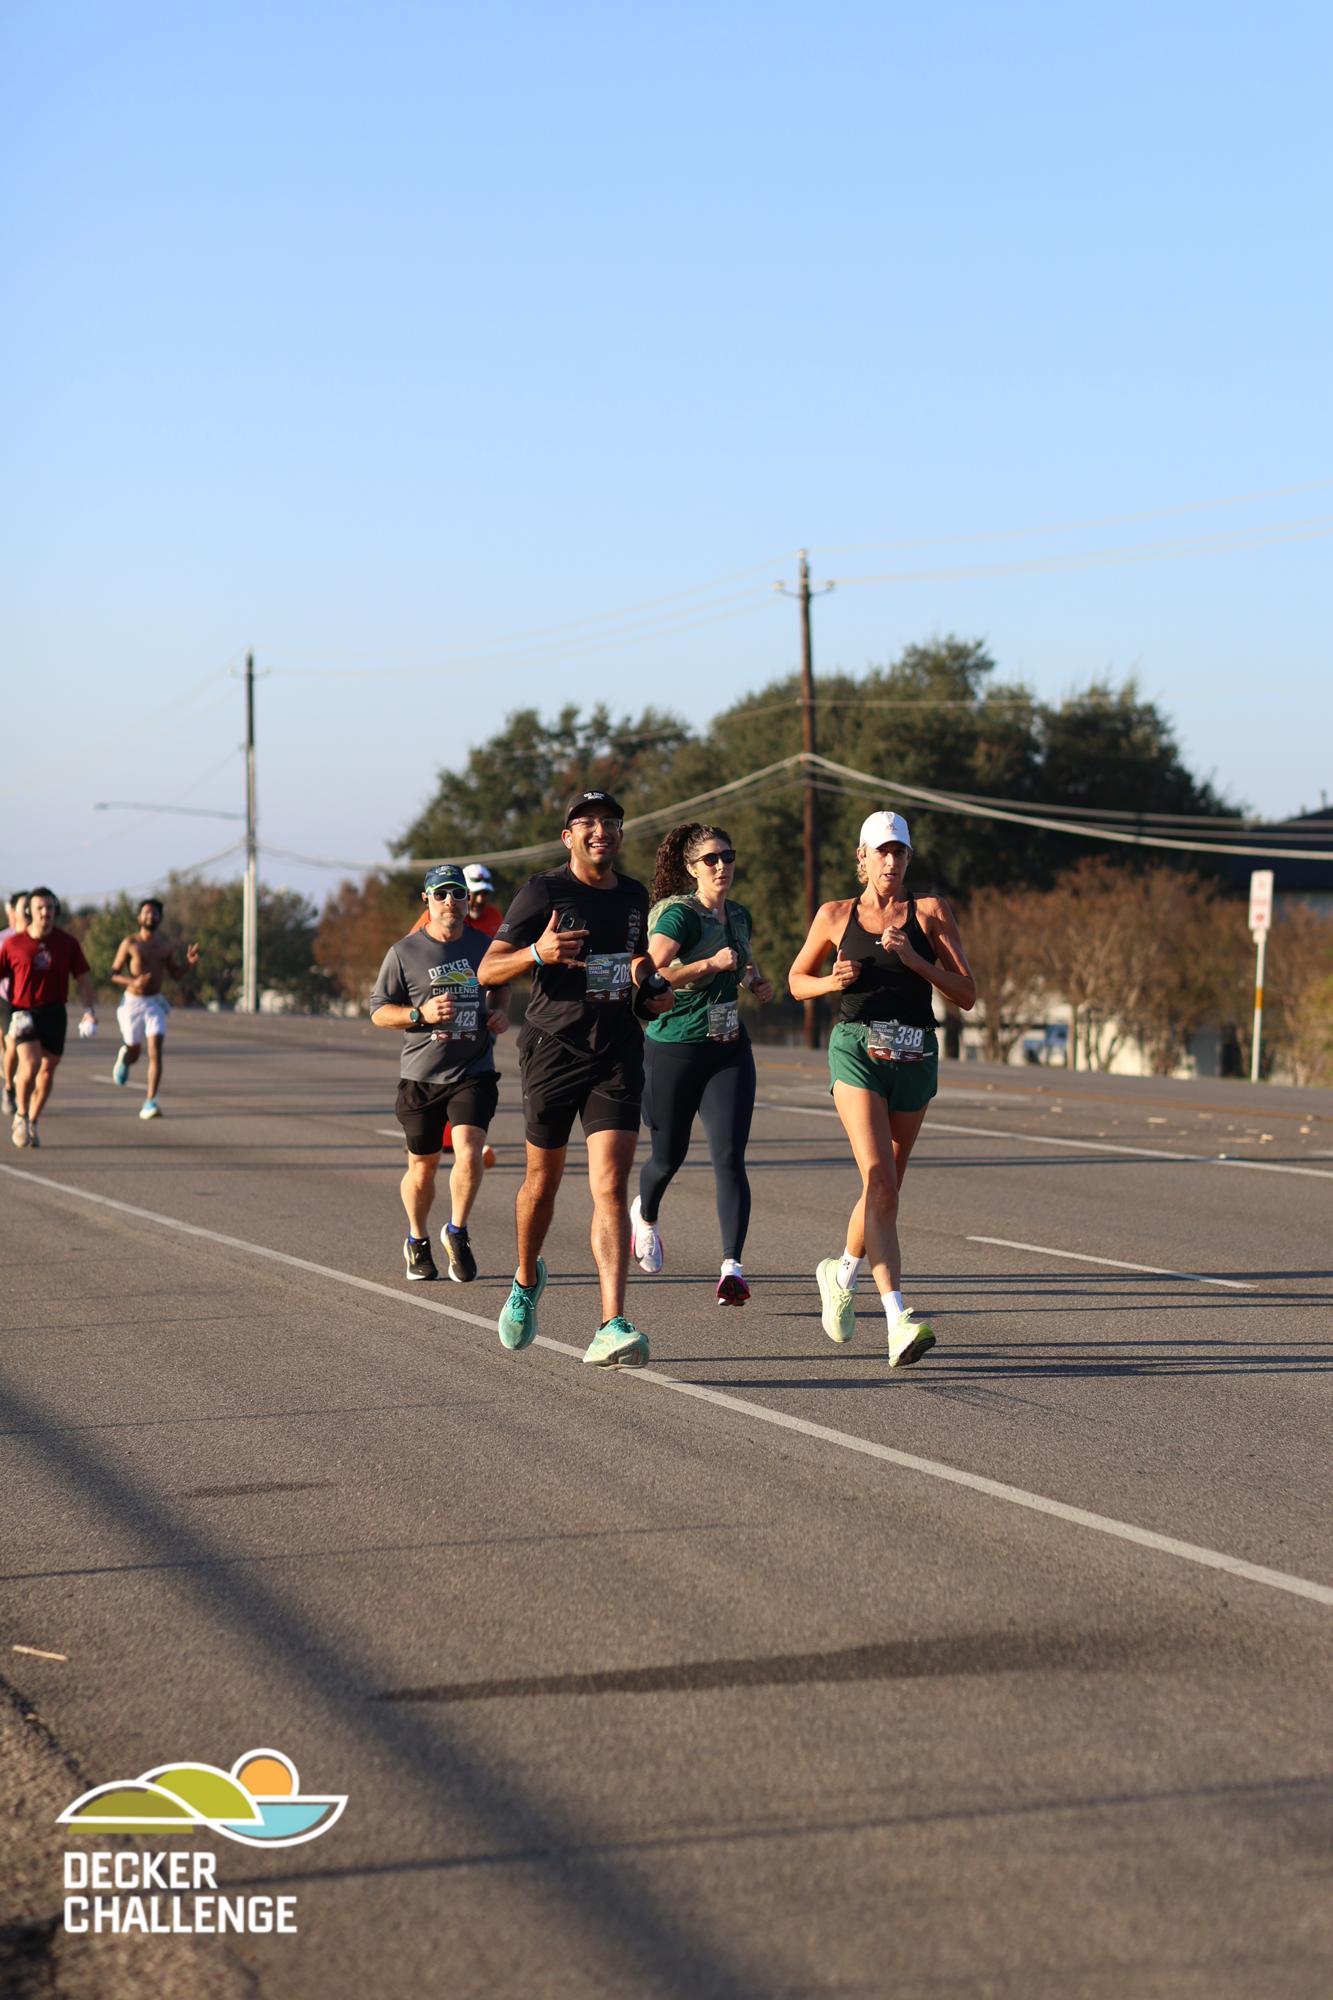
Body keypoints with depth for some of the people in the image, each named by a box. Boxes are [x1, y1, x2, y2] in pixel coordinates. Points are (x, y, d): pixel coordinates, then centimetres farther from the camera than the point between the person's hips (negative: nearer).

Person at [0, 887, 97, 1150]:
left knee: (48, 1070, 8)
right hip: (24, 1012, -3)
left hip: (55, 1012, 3)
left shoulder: (68, 943, -1)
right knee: (30, 1064, -21)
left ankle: (32, 1123, 26)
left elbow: (83, 978, 5)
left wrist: (89, 1011, -7)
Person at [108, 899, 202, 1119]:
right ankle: (124, 1057, 50)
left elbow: (176, 974, 14)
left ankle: (150, 1103, -17)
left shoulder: (165, 946, 6)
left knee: (155, 1051, -15)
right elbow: (113, 974, -4)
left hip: (155, 1003, 1)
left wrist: (189, 962, -6)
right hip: (133, 1002, -1)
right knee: (134, 1054, 10)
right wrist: (134, 982, -23)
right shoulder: (129, 943, -4)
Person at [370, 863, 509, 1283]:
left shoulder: (483, 947, 7)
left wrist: (501, 1015, 4)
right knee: (422, 1167, 8)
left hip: (474, 1072, 1)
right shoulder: (405, 952, -2)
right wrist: (422, 1014, -15)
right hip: (420, 1076, -1)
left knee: (469, 1153, -19)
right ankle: (417, 1242, 32)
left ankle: (457, 1234, 4)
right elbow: (379, 1011, 1)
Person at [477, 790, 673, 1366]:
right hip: (553, 1051, -2)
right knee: (543, 1180, 13)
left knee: (610, 1188, -11)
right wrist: (537, 953, -27)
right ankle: (526, 1281, 42)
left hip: (618, 1055, 2)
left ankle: (611, 1328, -19)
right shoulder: (543, 893, -4)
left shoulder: (633, 896, 11)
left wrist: (653, 988, 10)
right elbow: (488, 970, -8)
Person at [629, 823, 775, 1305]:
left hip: (729, 1051, 4)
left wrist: (755, 980, 8)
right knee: (669, 1156, 11)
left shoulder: (739, 916, 7)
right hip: (672, 1051, -4)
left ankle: (732, 1268, -15)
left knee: (729, 1157, -12)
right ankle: (645, 1216, 46)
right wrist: (711, 964, -31)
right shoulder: (678, 915, -14)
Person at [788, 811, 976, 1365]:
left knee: (886, 1188, 13)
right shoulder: (835, 916, 7)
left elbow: (967, 995, 1)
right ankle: (898, 1321, -27)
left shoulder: (930, 912, 5)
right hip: (857, 1051, -2)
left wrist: (914, 959, -13)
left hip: (915, 1057, 2)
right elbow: (797, 981, 18)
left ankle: (842, 1272, 43)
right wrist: (832, 982, -4)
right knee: (879, 1179, -19)